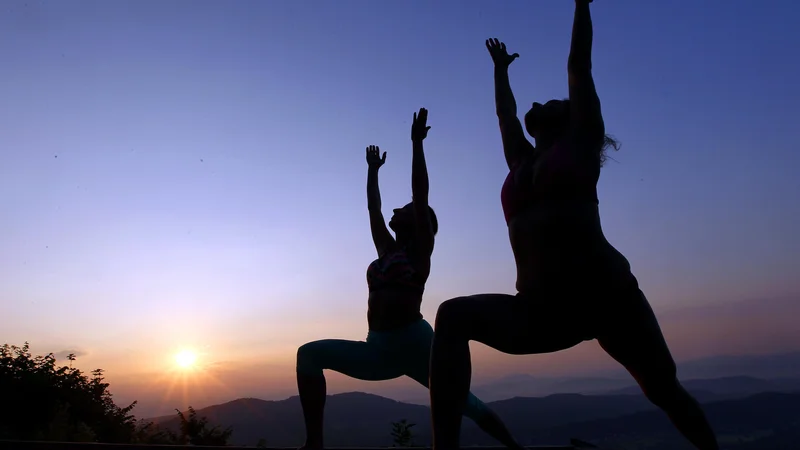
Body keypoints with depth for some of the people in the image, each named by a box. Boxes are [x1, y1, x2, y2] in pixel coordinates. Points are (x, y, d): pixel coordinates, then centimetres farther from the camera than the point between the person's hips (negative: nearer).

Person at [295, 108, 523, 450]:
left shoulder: (420, 249, 1)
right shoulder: (387, 250, 18)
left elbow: (421, 193, -6)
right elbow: (372, 208, 26)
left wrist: (417, 143, -5)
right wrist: (373, 170, 37)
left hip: (415, 344, -6)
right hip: (380, 349, 6)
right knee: (309, 354, -7)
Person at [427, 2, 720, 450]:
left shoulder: (580, 142, 10)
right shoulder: (521, 163, 22)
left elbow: (579, 63, 15)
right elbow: (505, 114, 37)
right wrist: (501, 69, 53)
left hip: (606, 292, -3)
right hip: (543, 309, 4)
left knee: (664, 388, 4)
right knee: (454, 317, -16)